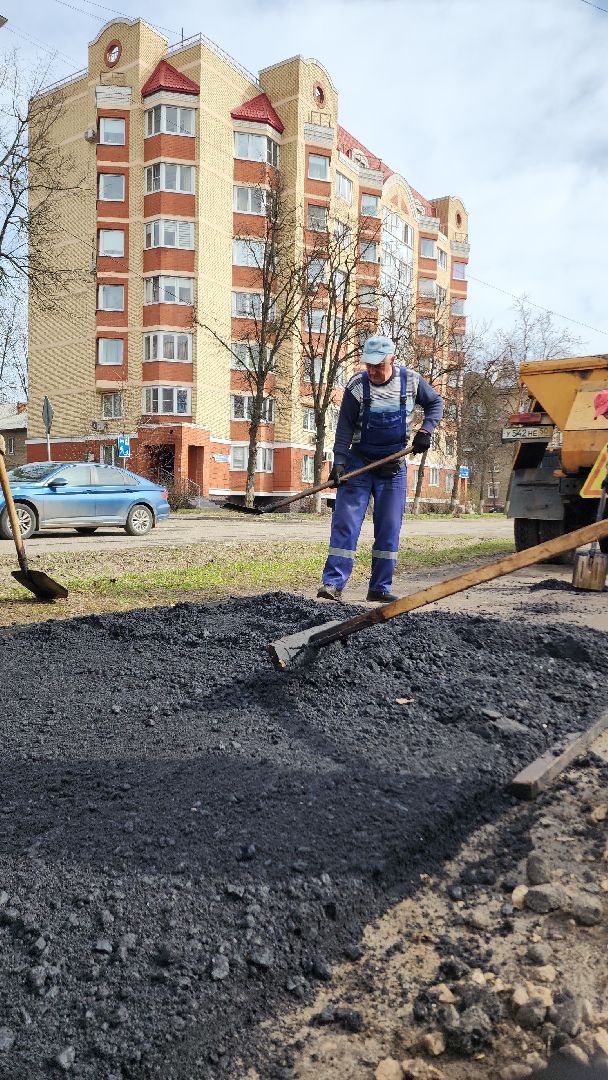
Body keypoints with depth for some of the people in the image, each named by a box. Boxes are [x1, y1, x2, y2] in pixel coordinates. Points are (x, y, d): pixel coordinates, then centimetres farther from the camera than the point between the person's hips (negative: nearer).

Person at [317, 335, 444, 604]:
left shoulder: (411, 380, -3)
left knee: (389, 528, 2)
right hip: (359, 462, -2)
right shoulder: (357, 385, -9)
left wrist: (426, 430, -3)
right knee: (345, 523, -9)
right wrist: (339, 462, -20)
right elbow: (345, 427, -10)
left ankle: (380, 587, 10)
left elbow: (435, 403, 13)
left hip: (394, 467, 2)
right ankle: (333, 583, -7)